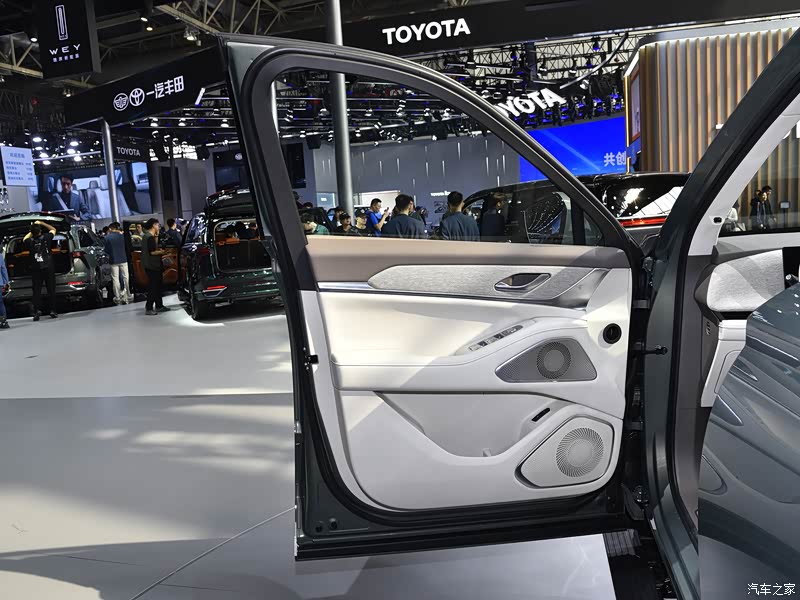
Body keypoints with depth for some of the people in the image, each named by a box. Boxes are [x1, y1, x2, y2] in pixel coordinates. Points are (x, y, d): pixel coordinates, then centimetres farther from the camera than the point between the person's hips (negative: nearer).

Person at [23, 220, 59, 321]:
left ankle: (37, 310, -5)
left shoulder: (29, 241, -2)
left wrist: (32, 231, 23)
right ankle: (52, 311, 5)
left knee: (36, 291, 4)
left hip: (36, 269, 1)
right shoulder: (46, 238, -5)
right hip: (48, 267, -1)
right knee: (51, 290, 5)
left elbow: (24, 239, 24)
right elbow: (53, 229, 15)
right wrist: (41, 223, 19)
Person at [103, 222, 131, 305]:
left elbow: (106, 250, -2)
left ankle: (118, 298, 6)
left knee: (115, 279, 5)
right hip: (123, 259, 1)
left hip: (114, 261, -1)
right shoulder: (122, 236, -2)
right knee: (125, 278, 10)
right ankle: (127, 297, 13)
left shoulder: (107, 238, -6)